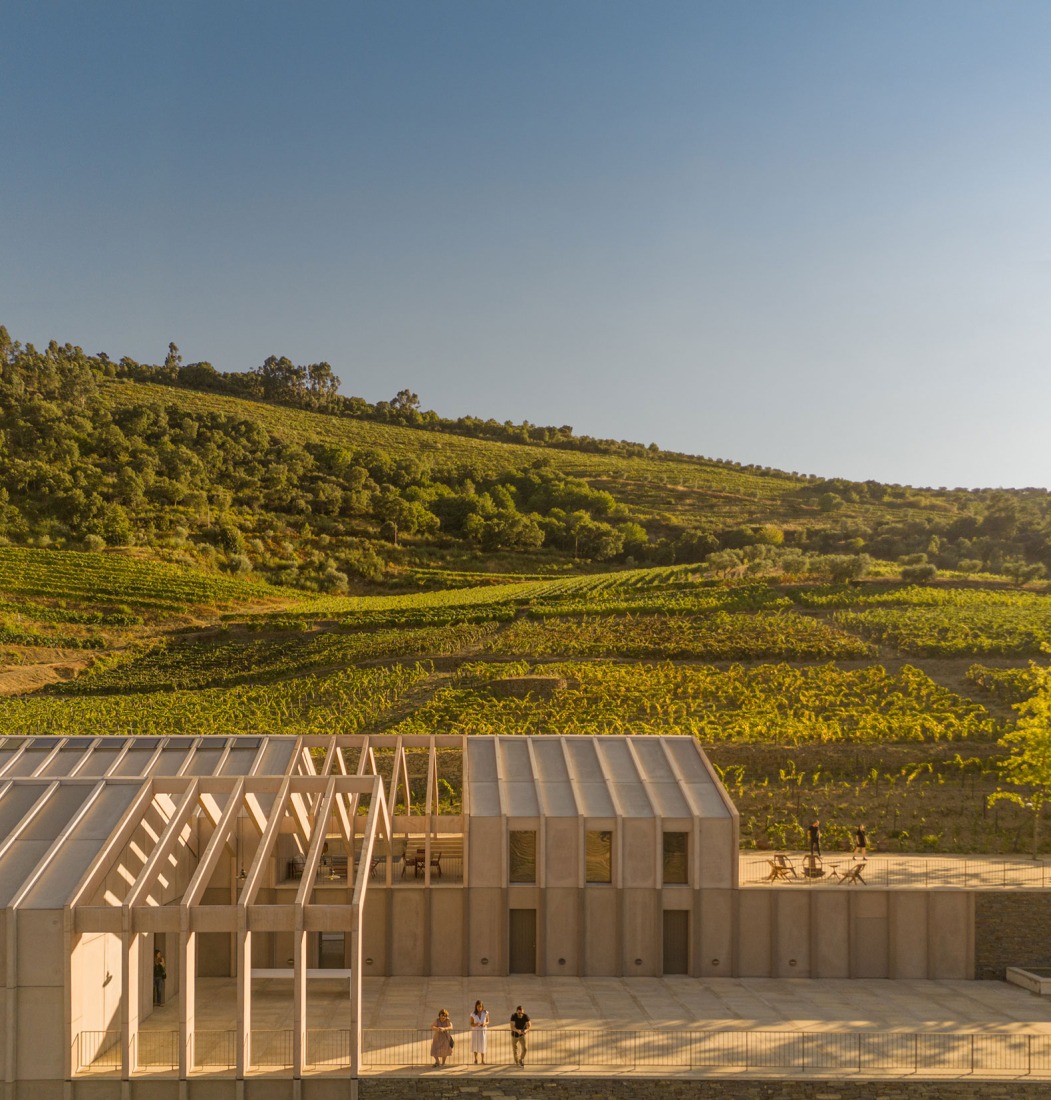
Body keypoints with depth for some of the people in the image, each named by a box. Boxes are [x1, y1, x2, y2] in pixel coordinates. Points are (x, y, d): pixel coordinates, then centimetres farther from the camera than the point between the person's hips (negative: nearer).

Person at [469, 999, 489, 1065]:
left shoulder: (485, 1013, -6)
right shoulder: (473, 1014, -7)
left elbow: (488, 1022, 5)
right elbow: (471, 1024, -2)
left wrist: (485, 1024, -17)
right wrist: (475, 1024, -23)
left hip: (483, 1031, 0)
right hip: (475, 1031, 0)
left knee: (482, 1045, -7)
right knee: (475, 1045, 2)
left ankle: (483, 1060, 0)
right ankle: (476, 1060, 19)